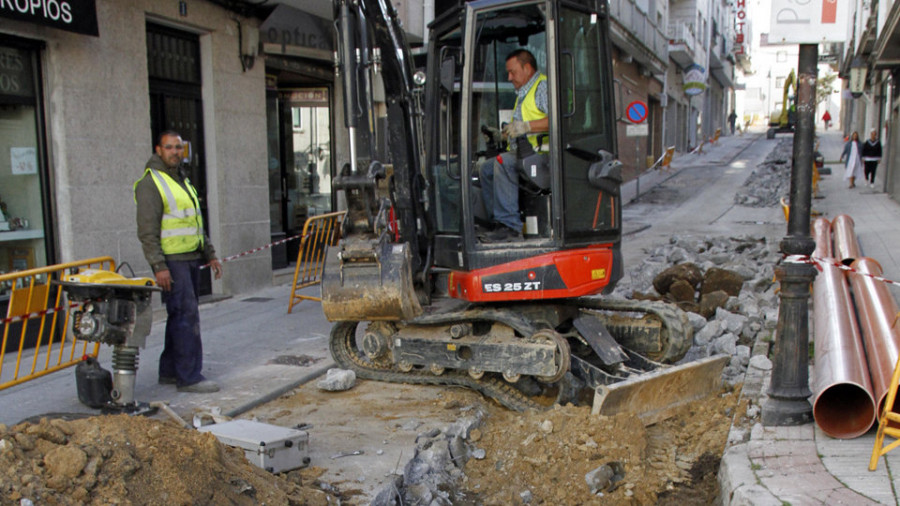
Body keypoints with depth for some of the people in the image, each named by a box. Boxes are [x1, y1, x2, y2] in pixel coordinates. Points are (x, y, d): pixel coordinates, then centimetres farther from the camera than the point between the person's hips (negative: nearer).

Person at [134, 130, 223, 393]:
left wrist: (210, 254, 19)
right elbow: (147, 231, -15)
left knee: (181, 316, 12)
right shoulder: (150, 183, -9)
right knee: (186, 315, -11)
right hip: (171, 261, -9)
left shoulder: (182, 181, 19)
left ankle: (169, 371, 21)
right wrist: (159, 266, -21)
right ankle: (189, 376, -7)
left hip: (191, 259, 9)